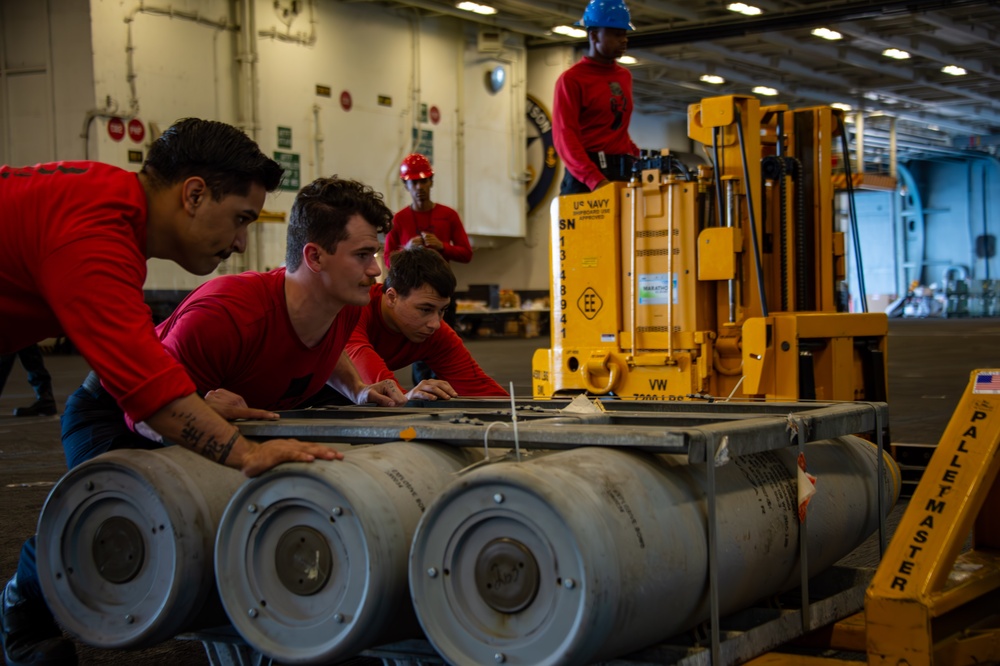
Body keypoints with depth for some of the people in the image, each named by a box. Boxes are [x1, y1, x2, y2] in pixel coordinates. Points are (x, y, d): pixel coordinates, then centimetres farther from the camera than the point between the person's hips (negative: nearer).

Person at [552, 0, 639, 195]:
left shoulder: (625, 76, 19)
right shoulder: (571, 79, -3)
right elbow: (565, 136, -14)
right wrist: (595, 179, -27)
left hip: (622, 172, 6)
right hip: (586, 177, -6)